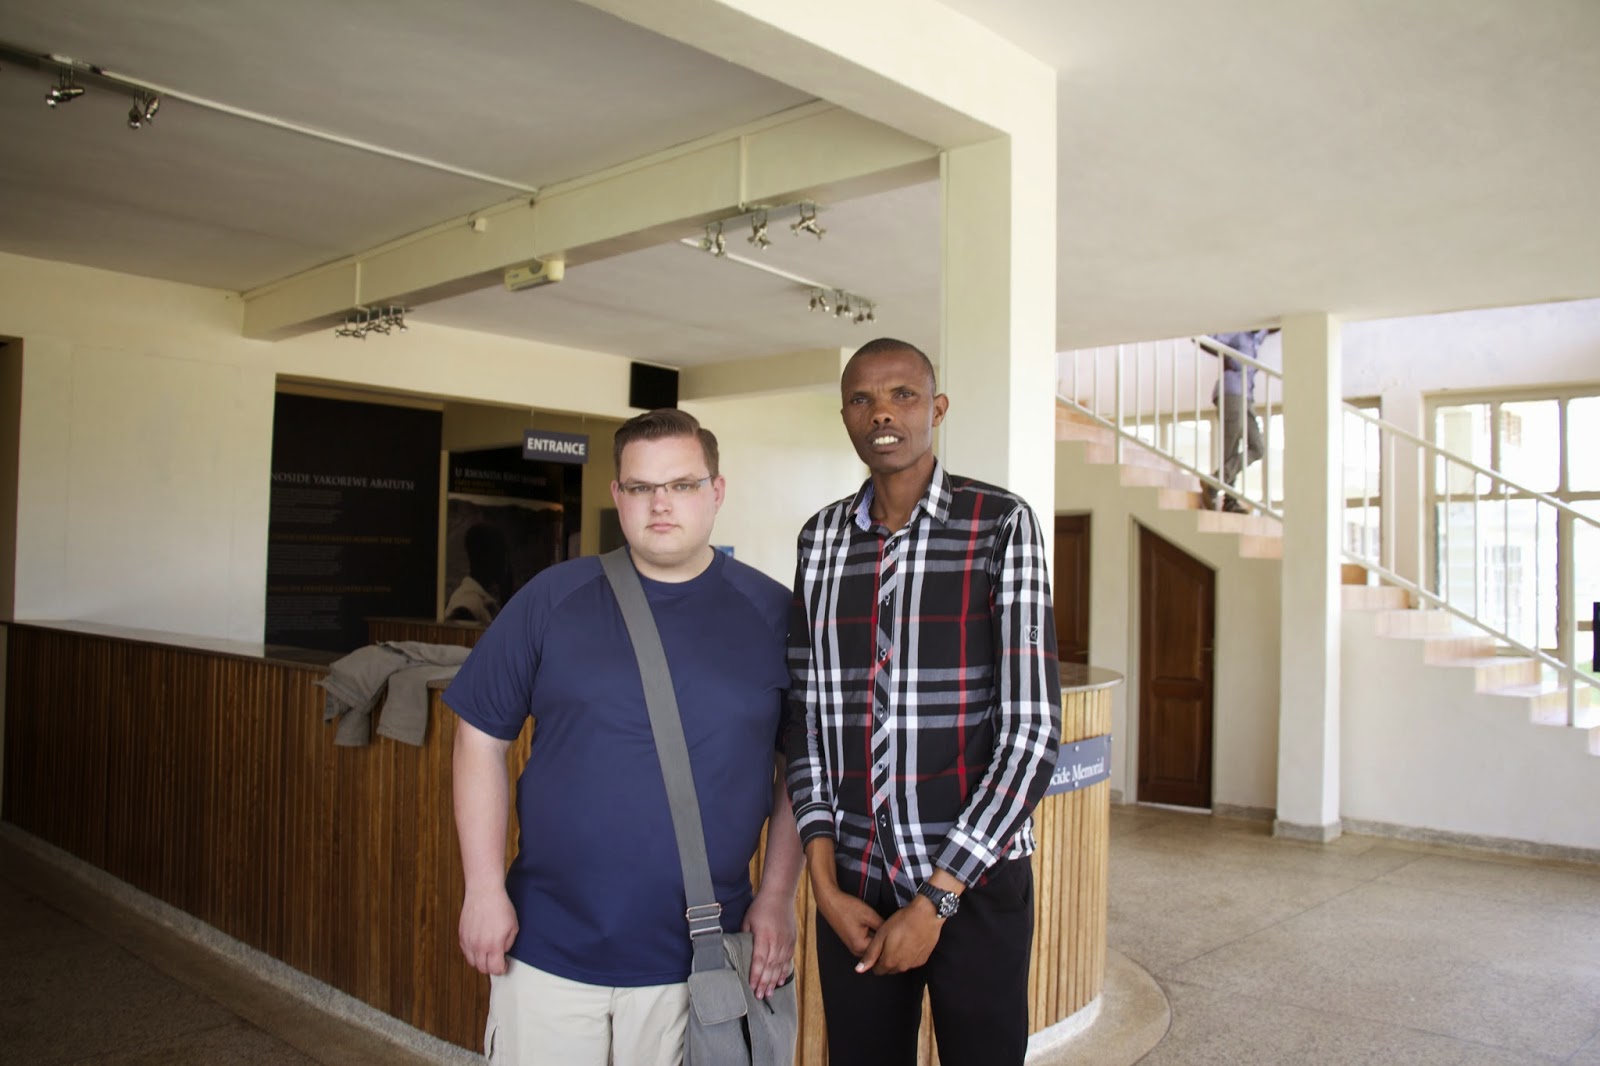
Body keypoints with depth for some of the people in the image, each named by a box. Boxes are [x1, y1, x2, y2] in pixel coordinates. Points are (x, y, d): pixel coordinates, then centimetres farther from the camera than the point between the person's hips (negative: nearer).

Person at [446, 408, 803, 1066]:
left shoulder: (773, 613, -2)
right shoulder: (553, 598, -2)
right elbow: (481, 739, 2)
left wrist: (778, 897, -1)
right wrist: (485, 889, -2)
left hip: (697, 962, 0)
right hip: (546, 950, 0)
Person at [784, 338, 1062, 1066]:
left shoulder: (1002, 524, -9)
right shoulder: (822, 539, 4)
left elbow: (1032, 728, -13)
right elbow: (806, 717, 5)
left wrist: (935, 898, -13)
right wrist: (825, 886, -3)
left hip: (975, 878, -3)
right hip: (854, 886, 3)